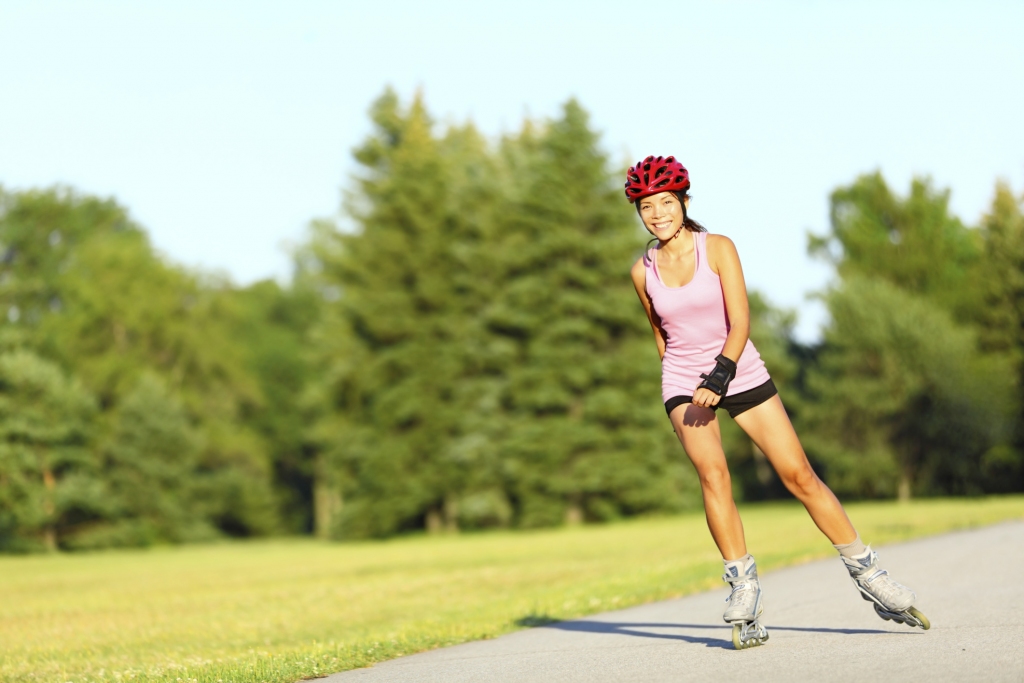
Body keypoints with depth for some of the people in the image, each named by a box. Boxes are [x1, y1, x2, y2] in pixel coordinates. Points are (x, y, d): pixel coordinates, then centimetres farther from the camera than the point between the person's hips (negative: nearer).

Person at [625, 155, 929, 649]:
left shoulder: (719, 249, -7)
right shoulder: (643, 271, 1)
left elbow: (740, 321, -14)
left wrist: (720, 375, -27)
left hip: (740, 374, -1)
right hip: (684, 385, 1)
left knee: (799, 476, -4)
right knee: (713, 475, -23)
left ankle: (867, 575, 8)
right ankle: (743, 590, -17)